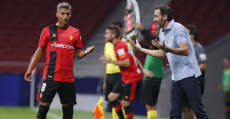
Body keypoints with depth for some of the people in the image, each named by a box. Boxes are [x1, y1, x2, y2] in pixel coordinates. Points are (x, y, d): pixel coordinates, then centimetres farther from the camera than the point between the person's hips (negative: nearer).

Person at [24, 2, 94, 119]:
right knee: (44, 105, -7)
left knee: (68, 107, 3)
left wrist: (86, 52, -9)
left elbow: (78, 54, 12)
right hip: (50, 77, -2)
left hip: (68, 78, 2)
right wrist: (30, 69, 6)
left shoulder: (75, 32, 9)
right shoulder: (48, 30, 3)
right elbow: (39, 51, 8)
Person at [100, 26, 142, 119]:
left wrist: (111, 61, -16)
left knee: (124, 103, -9)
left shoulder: (120, 46, -18)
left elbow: (126, 63, -25)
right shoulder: (116, 46, 14)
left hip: (132, 78, -10)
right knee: (111, 97, 9)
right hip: (126, 78, 10)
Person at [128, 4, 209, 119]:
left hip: (189, 75, -8)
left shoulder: (178, 28, -12)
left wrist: (167, 49, -34)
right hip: (176, 78, 8)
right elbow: (162, 53, 26)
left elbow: (185, 51, -22)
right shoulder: (162, 32, 14)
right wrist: (140, 49, 25)